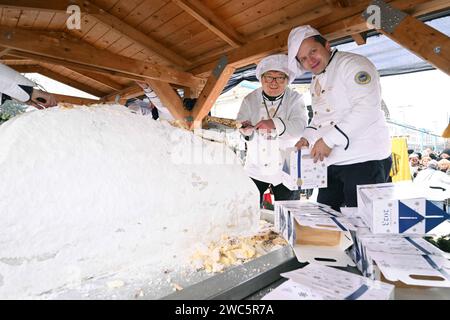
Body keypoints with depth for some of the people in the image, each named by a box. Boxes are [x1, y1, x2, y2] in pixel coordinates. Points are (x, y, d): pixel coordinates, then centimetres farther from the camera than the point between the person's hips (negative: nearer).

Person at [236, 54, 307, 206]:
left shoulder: (295, 99, -2)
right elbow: (239, 125, -6)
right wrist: (245, 129, -31)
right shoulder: (250, 100, 1)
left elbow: (300, 125, -18)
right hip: (256, 169, 1)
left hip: (286, 170, 0)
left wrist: (275, 123, -36)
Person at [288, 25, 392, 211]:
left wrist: (329, 140, -23)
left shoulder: (353, 63, -8)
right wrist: (308, 138, 7)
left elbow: (367, 106, -22)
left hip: (365, 160, -8)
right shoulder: (316, 82, 18)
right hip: (331, 163, 8)